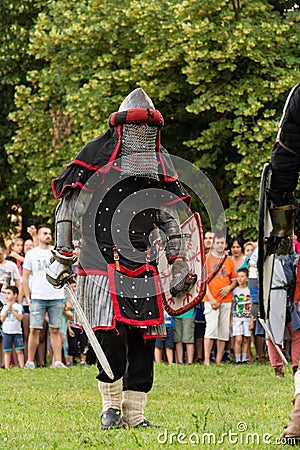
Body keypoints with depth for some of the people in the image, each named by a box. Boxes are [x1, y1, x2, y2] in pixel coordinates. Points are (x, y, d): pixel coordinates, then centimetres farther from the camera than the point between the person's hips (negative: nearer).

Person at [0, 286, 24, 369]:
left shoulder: (19, 306, 1)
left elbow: (20, 317, -10)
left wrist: (12, 310, -13)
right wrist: (7, 309, -10)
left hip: (17, 332, -2)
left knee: (19, 351, -4)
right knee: (7, 352, 3)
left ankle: (22, 366, -1)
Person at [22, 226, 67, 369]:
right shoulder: (32, 254, 7)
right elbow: (25, 278, 9)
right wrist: (27, 297, 1)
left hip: (56, 297, 1)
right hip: (38, 298, -1)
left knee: (55, 330, 2)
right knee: (34, 330, -4)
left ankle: (58, 361, 1)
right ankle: (30, 361, 1)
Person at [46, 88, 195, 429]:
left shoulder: (161, 165, 15)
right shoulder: (96, 158, 0)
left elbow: (172, 218, 23)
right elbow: (68, 209, 2)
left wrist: (179, 264, 17)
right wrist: (62, 258, -1)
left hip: (144, 268, 4)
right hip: (101, 265, -4)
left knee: (143, 341, 1)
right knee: (110, 337, -13)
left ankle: (134, 413, 8)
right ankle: (111, 406, 4)